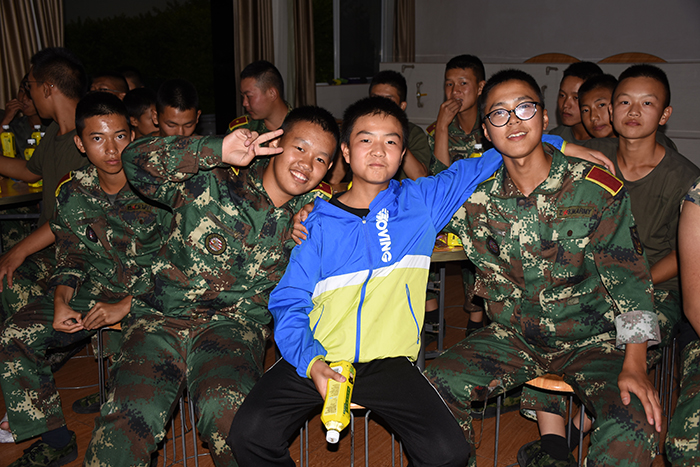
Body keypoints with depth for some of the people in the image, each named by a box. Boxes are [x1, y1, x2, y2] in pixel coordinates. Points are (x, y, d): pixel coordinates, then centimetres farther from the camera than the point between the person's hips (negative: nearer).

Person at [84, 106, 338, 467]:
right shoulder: (212, 182, -3)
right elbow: (136, 160, -14)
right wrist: (218, 151, -22)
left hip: (236, 325, 1)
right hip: (162, 317, -1)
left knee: (227, 408, -31)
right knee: (132, 414, -26)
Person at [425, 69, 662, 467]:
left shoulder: (597, 189, -12)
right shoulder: (477, 196, -5)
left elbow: (628, 276, -11)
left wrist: (634, 365, -19)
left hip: (593, 339, -2)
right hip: (514, 337, 3)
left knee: (631, 430, -28)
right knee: (435, 387, -15)